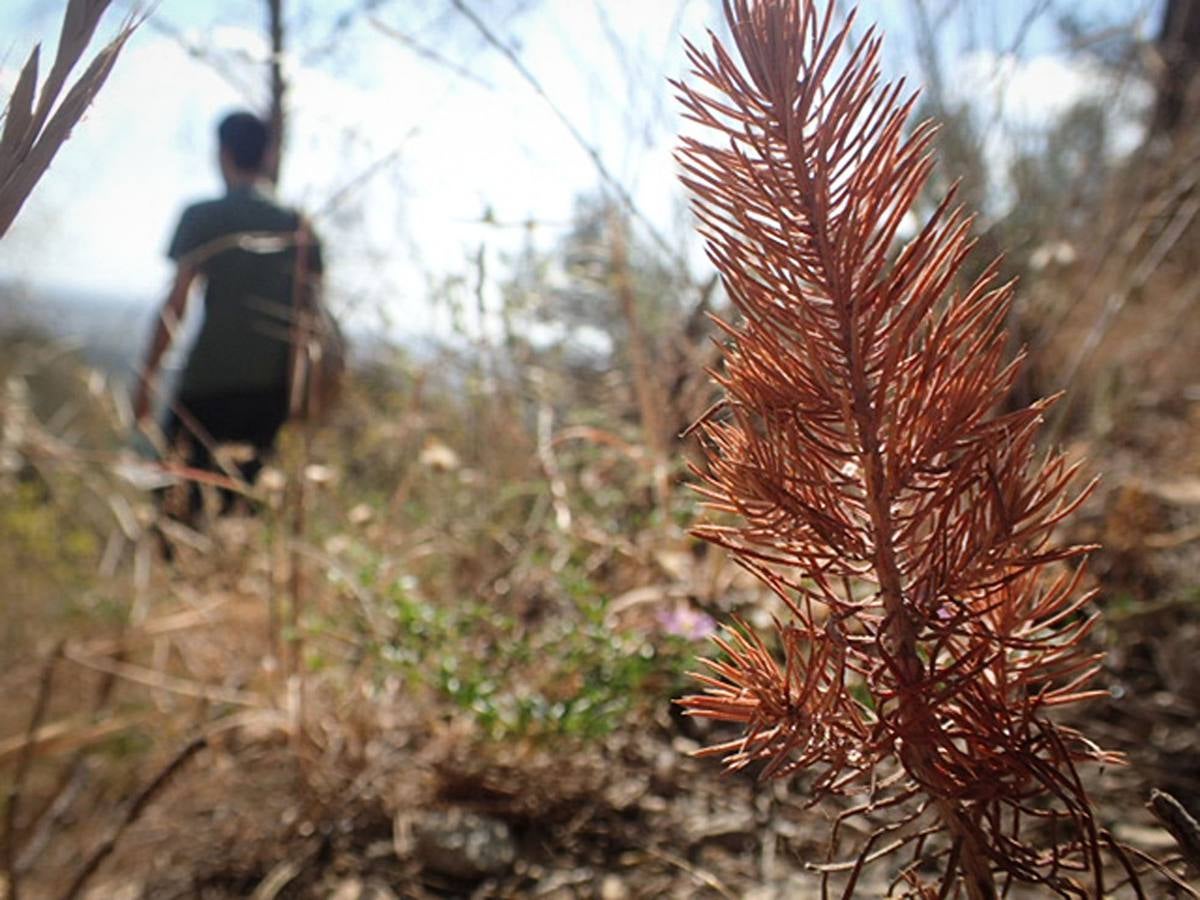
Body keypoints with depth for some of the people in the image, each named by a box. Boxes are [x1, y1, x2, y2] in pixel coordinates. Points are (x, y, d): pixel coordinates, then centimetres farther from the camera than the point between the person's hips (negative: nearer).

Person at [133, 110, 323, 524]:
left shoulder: (201, 218, -2)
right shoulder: (298, 227, 8)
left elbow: (176, 303, -6)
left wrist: (148, 375, 0)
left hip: (208, 379, -4)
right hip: (272, 385, 4)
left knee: (180, 490, 5)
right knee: (239, 497, 13)